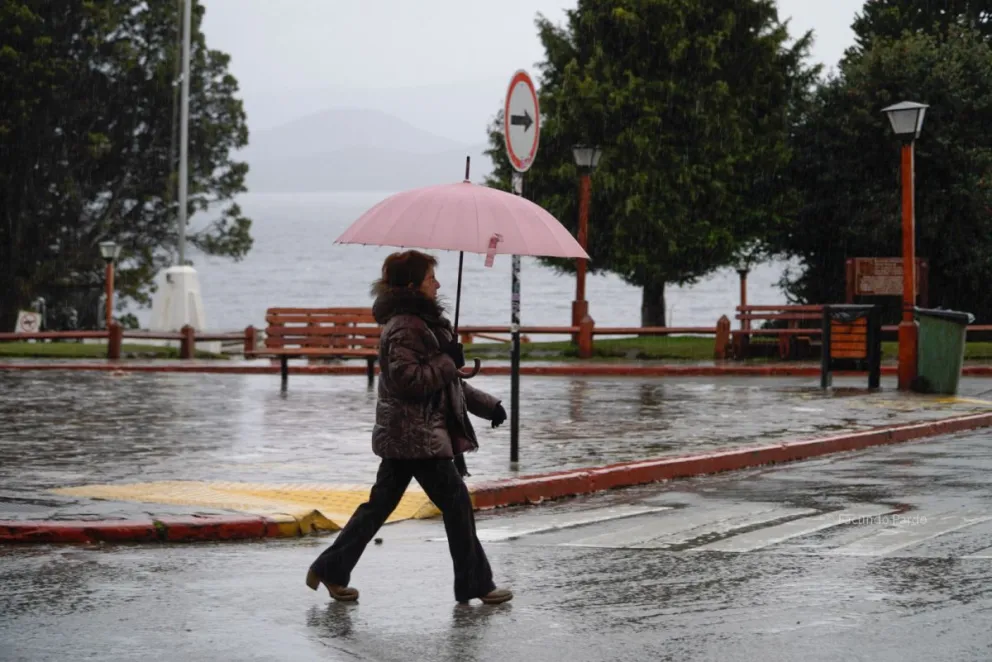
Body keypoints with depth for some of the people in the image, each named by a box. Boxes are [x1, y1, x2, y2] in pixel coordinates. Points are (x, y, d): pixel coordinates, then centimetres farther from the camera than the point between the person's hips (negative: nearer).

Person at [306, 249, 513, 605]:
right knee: (456, 501, -4)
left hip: (402, 436, 11)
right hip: (417, 437, -11)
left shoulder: (423, 321, 17)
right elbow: (408, 380, -26)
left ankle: (331, 569, 16)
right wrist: (449, 361, -17)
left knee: (381, 503, 13)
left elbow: (445, 381, 24)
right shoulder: (404, 328, -17)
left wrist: (486, 404, 20)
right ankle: (475, 585, 2)